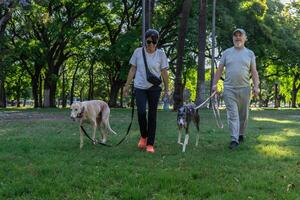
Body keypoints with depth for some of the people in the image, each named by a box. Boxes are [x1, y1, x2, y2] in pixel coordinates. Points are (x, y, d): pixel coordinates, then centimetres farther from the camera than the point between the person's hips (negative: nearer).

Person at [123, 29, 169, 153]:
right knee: (141, 112, -14)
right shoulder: (138, 52, 1)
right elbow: (132, 70, 7)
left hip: (154, 88, 0)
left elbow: (164, 72, 1)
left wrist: (167, 88, -1)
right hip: (140, 87, 0)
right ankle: (143, 136, 14)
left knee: (152, 115, 1)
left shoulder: (160, 54, -2)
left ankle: (150, 144, 9)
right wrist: (127, 85, 5)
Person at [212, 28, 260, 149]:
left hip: (244, 89, 1)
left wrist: (256, 86, -6)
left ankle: (241, 134, 28)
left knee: (243, 115, 10)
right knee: (232, 114, -7)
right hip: (229, 89, -1)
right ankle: (234, 139, -9)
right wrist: (214, 84, -1)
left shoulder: (249, 53, 8)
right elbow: (219, 70, 8)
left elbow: (254, 72, 4)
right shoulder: (227, 53, 8)